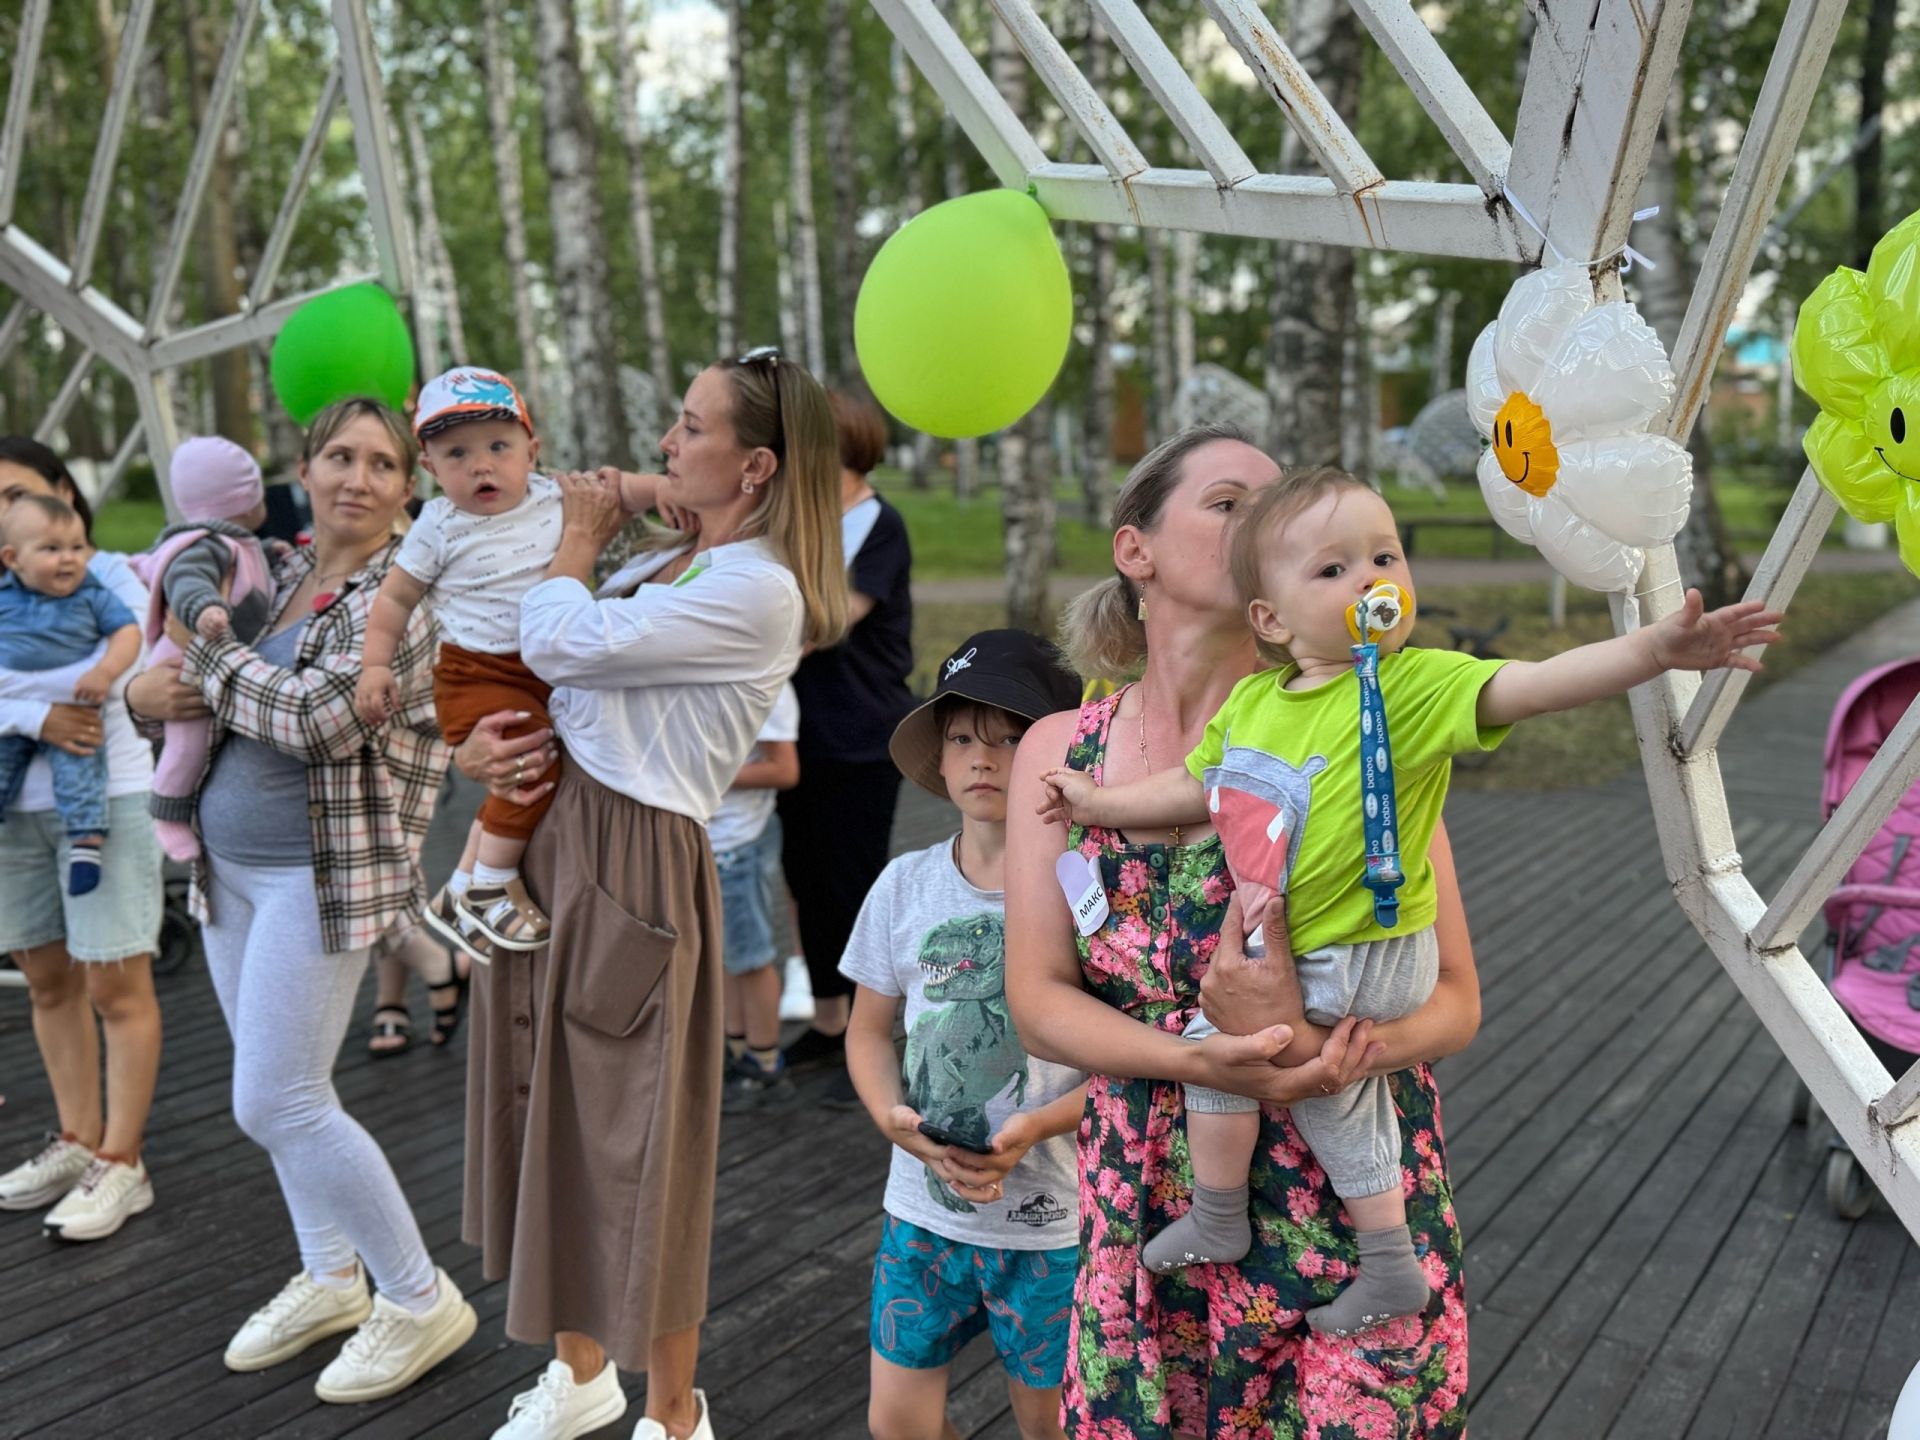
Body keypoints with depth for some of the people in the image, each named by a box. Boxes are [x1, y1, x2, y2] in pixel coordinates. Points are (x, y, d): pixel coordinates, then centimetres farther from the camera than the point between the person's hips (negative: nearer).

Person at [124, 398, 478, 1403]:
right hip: (230, 864, 8)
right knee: (274, 1085, 16)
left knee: (277, 1102, -7)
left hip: (324, 870, -8)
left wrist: (209, 651, -11)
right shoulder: (284, 571, 10)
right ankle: (330, 1277, 34)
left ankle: (420, 1301, 9)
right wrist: (147, 692, -5)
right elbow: (194, 675, 18)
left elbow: (321, 719, -25)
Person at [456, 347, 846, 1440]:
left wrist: (579, 536, 0)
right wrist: (480, 746, -3)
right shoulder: (661, 564, 15)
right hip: (547, 831, 9)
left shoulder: (758, 590, -15)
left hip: (634, 858, -9)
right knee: (546, 1113, 16)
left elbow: (563, 643, -19)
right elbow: (523, 661, 19)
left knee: (630, 1138, 0)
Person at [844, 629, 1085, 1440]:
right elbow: (869, 1029, 7)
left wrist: (1036, 1127, -22)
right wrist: (890, 1115, -11)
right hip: (924, 1208, 3)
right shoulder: (906, 885, -2)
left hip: (1050, 1219, -3)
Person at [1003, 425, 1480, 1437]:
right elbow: (1039, 1003, -6)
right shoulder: (1059, 752, 0)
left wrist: (1318, 1052, -27)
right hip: (1148, 1224, 2)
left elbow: (1455, 999, -7)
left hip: (1353, 1211, -1)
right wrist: (1200, 1061, -23)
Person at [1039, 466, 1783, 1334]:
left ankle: (1217, 1220, 21)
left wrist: (1655, 649, -47)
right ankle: (1390, 1269, 43)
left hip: (1367, 955, -7)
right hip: (1298, 951, 8)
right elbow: (1197, 787, 14)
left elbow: (1533, 684, -33)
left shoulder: (1413, 685, -20)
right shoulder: (1251, 701, -1)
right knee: (1334, 1093, 22)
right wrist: (1099, 803, 19)